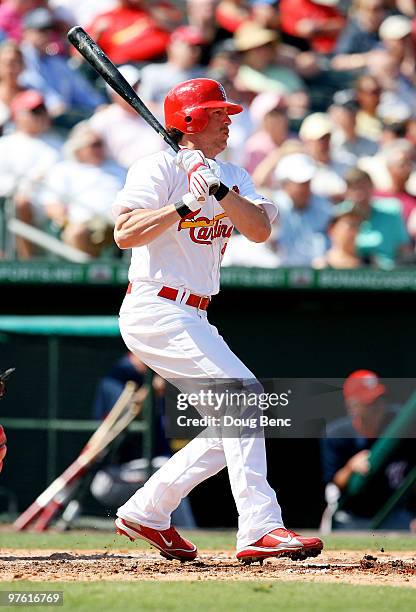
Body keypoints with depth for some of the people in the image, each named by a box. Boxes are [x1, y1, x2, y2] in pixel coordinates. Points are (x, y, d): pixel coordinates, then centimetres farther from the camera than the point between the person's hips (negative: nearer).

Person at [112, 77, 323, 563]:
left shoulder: (234, 177, 14)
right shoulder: (159, 168, -8)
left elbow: (260, 230, -4)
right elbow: (124, 233, -21)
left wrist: (220, 190, -19)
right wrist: (185, 205, -27)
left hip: (192, 319, 9)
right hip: (155, 311, -9)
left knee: (234, 425, 7)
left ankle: (146, 513, 17)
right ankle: (260, 529, -27)